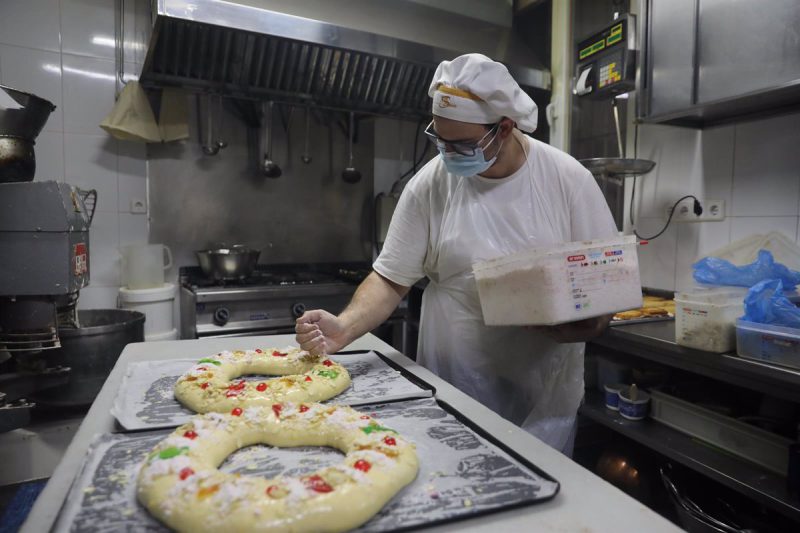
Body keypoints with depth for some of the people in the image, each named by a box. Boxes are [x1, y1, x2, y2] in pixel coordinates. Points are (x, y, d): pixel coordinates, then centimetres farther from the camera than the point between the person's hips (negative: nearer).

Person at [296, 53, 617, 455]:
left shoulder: (568, 179, -7)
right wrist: (343, 328, -22)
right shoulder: (429, 185, -8)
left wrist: (587, 323, -21)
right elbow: (390, 278, -5)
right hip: (452, 389, 0)